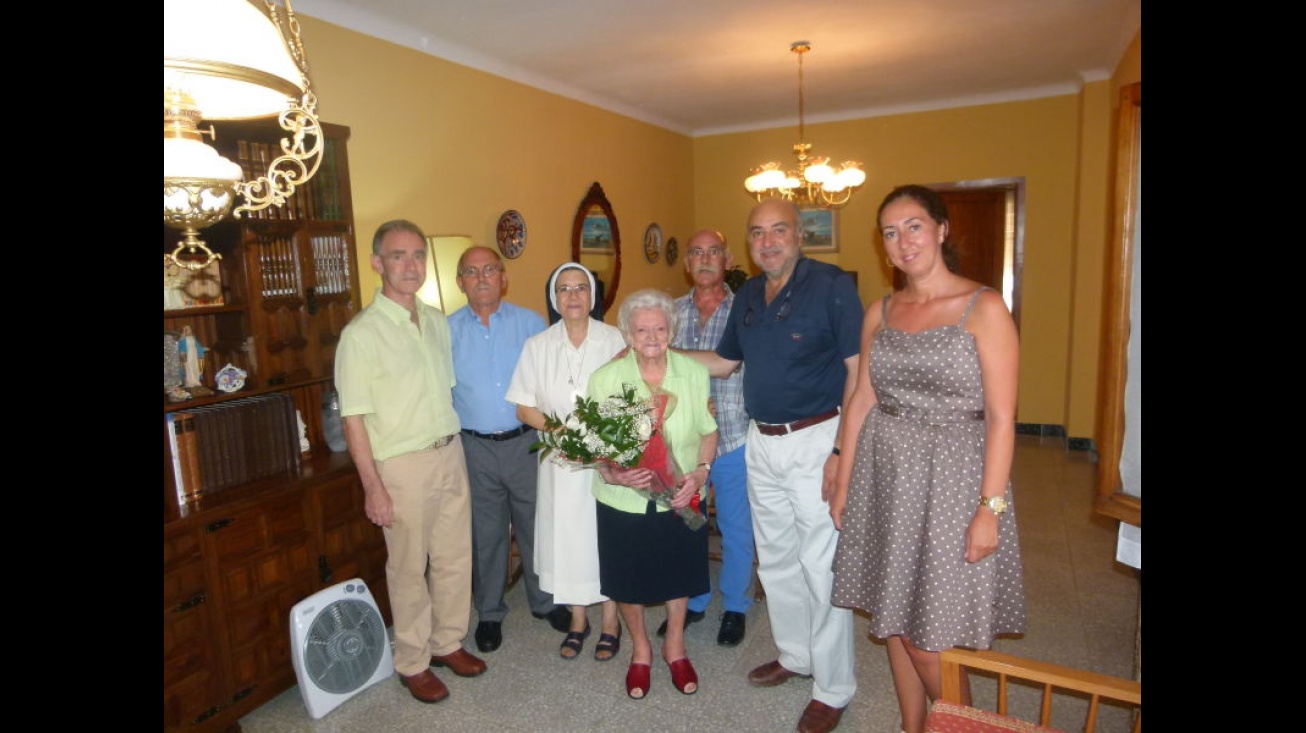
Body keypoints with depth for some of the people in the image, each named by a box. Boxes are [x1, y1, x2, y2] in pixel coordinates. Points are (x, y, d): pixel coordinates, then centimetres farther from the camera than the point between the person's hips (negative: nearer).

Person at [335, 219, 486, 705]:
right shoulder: (361, 334, -13)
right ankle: (412, 663, 28)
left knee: (455, 557, 15)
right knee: (409, 568, 8)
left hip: (450, 455, 6)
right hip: (403, 465, -6)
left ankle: (448, 642, 35)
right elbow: (353, 419, -13)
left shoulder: (437, 322, 6)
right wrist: (373, 487, -15)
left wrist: (453, 444, 12)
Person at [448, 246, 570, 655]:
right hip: (476, 448, 0)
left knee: (536, 526, 12)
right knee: (486, 533, 14)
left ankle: (544, 602, 34)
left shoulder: (530, 323, 0)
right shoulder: (447, 331, 2)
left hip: (526, 442, 0)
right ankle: (489, 613, 33)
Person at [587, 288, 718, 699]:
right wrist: (612, 474, -22)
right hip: (623, 502, -1)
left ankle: (674, 645, 45)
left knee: (680, 575, 18)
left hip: (681, 499, 1)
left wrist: (700, 472, -12)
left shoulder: (694, 373, -6)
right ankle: (640, 649, 44)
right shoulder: (604, 378, -10)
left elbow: (708, 431, 3)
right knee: (628, 581, 15)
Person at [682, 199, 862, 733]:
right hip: (761, 443, 7)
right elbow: (723, 362, 19)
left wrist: (843, 450, -20)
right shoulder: (747, 295, 9)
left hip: (815, 439, -7)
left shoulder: (832, 285, -12)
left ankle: (834, 688, 20)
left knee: (820, 566, 1)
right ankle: (795, 655, 39)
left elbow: (859, 369, -15)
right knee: (775, 559, 18)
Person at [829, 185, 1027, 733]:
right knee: (893, 618, 14)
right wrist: (843, 485, 9)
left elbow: (1001, 416, -10)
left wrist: (991, 508, -14)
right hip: (884, 478, 5)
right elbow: (861, 401, 9)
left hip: (950, 480, -5)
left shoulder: (983, 308, -7)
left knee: (929, 638, 1)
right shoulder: (880, 312, 7)